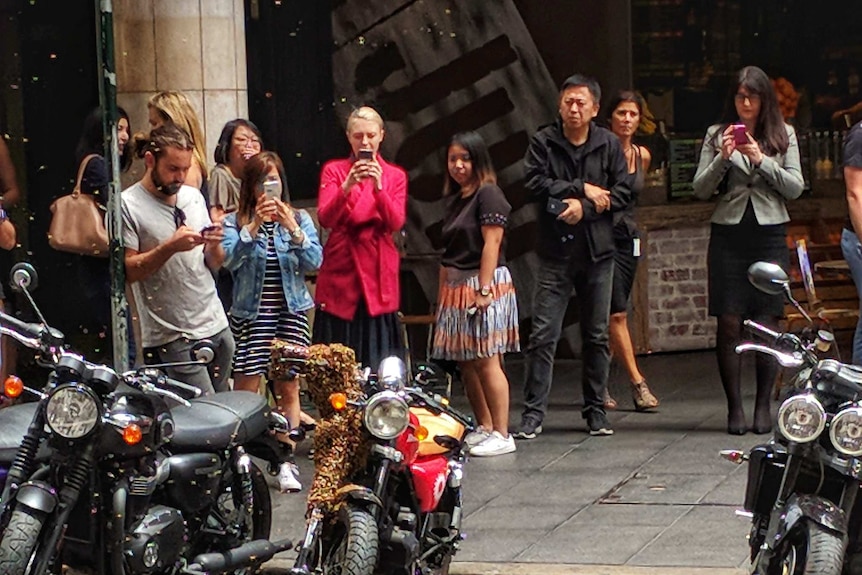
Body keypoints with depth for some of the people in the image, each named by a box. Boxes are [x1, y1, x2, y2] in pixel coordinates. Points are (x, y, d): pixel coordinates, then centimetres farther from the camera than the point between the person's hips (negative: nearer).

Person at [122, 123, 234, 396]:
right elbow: (126, 270, -14)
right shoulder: (128, 204, -8)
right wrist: (170, 247, -23)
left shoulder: (193, 197, 12)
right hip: (172, 338, -7)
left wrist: (214, 246, -6)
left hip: (217, 326, 7)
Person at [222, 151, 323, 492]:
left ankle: (286, 462, 7)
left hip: (291, 312, 2)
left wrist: (293, 230, -19)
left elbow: (314, 262, -5)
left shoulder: (299, 219, 7)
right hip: (250, 314, -2)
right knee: (245, 392, -3)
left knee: (288, 389, 3)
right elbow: (229, 259, -15)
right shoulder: (235, 222, 1)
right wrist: (255, 226, -24)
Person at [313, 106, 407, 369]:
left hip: (378, 274, 1)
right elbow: (325, 219, -6)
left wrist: (378, 187, -19)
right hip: (340, 271, -1)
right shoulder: (333, 170, 7)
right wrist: (347, 186, -21)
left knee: (377, 358, -3)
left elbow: (395, 223, -4)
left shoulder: (395, 176, 10)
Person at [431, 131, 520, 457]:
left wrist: (483, 290, -20)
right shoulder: (455, 200, 18)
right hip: (456, 289, 9)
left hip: (484, 285, -9)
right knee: (465, 363, 8)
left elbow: (491, 244, -15)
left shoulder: (488, 194, -8)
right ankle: (483, 427, 15)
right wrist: (442, 294, 15)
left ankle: (502, 434, -8)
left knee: (486, 361, -10)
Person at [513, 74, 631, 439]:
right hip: (555, 253, -2)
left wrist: (584, 207, -14)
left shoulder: (609, 145, 5)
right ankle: (533, 412, -2)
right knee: (543, 335, -5)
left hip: (598, 252, 2)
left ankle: (595, 409, 17)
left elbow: (622, 193, -1)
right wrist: (583, 189, -12)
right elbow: (535, 183, -12)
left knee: (597, 336, 8)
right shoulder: (543, 143, 1)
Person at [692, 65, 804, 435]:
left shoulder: (784, 136, 8)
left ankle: (763, 406, 6)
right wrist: (722, 158, -12)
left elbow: (795, 188, 1)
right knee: (729, 324, -3)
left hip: (769, 234, 0)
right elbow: (700, 190, 4)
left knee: (767, 324, -2)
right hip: (728, 234, 0)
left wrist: (761, 160, -11)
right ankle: (734, 407, 2)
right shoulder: (716, 135, 8)